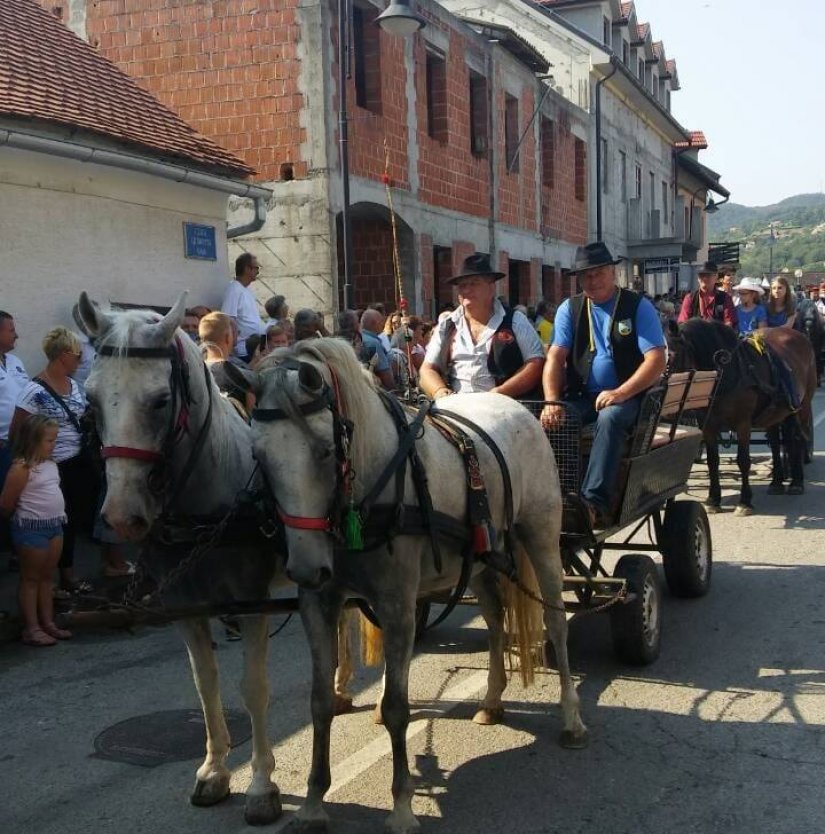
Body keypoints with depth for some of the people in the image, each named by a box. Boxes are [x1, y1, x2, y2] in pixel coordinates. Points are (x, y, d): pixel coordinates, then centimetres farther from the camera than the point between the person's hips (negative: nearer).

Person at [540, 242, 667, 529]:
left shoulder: (638, 306, 1)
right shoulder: (570, 309, 11)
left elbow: (656, 361, -8)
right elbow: (555, 358, 0)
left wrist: (619, 393, -21)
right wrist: (552, 402, -17)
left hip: (627, 397, -3)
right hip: (581, 397, 4)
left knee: (610, 418, -37)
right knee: (551, 422, -28)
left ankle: (595, 502, -47)